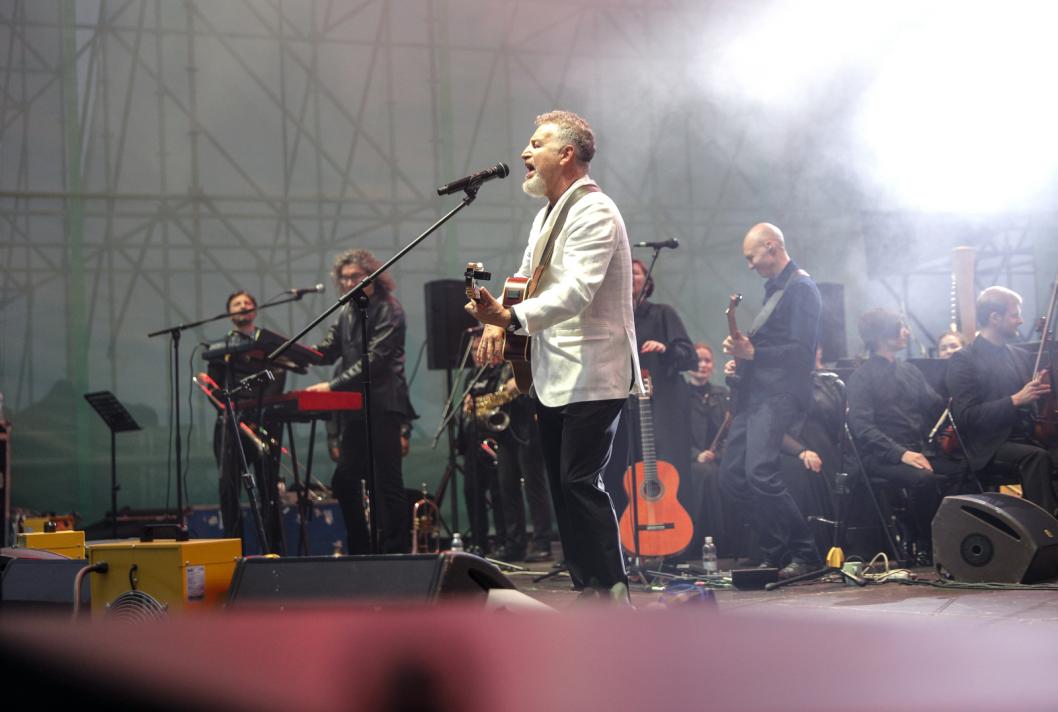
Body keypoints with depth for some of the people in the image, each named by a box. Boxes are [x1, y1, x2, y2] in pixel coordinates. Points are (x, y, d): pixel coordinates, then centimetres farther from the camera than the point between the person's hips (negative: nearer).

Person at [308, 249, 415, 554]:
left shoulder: (389, 311, -7)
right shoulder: (347, 313, 17)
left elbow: (374, 360, -17)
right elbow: (327, 351, 9)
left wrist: (333, 385, -23)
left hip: (382, 405, -8)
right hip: (353, 407, 8)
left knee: (386, 483, -6)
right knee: (344, 481, 7)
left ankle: (397, 551, -1)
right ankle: (361, 551, 15)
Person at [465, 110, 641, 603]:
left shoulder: (594, 214, -16)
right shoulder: (549, 213, 16)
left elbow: (575, 292, -29)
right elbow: (528, 278, 26)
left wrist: (512, 316, -40)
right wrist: (497, 315, 6)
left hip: (593, 377, -10)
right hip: (553, 377, 10)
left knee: (580, 482, -13)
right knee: (562, 484, 10)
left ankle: (613, 592, -6)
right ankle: (587, 590, 17)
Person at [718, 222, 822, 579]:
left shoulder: (800, 288, -9)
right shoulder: (775, 288, 22)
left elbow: (801, 350, -18)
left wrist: (753, 353, -21)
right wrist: (742, 358, 12)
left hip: (778, 395, -11)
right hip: (755, 394, 11)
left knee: (760, 472, -22)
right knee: (731, 476, 6)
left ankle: (805, 553, -11)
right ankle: (775, 554, 12)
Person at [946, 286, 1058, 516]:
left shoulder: (1020, 356, 18)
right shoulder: (964, 360, -4)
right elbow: (966, 417, -13)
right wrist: (1015, 400, -19)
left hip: (1025, 438, 6)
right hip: (990, 446, -6)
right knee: (1038, 457, -33)